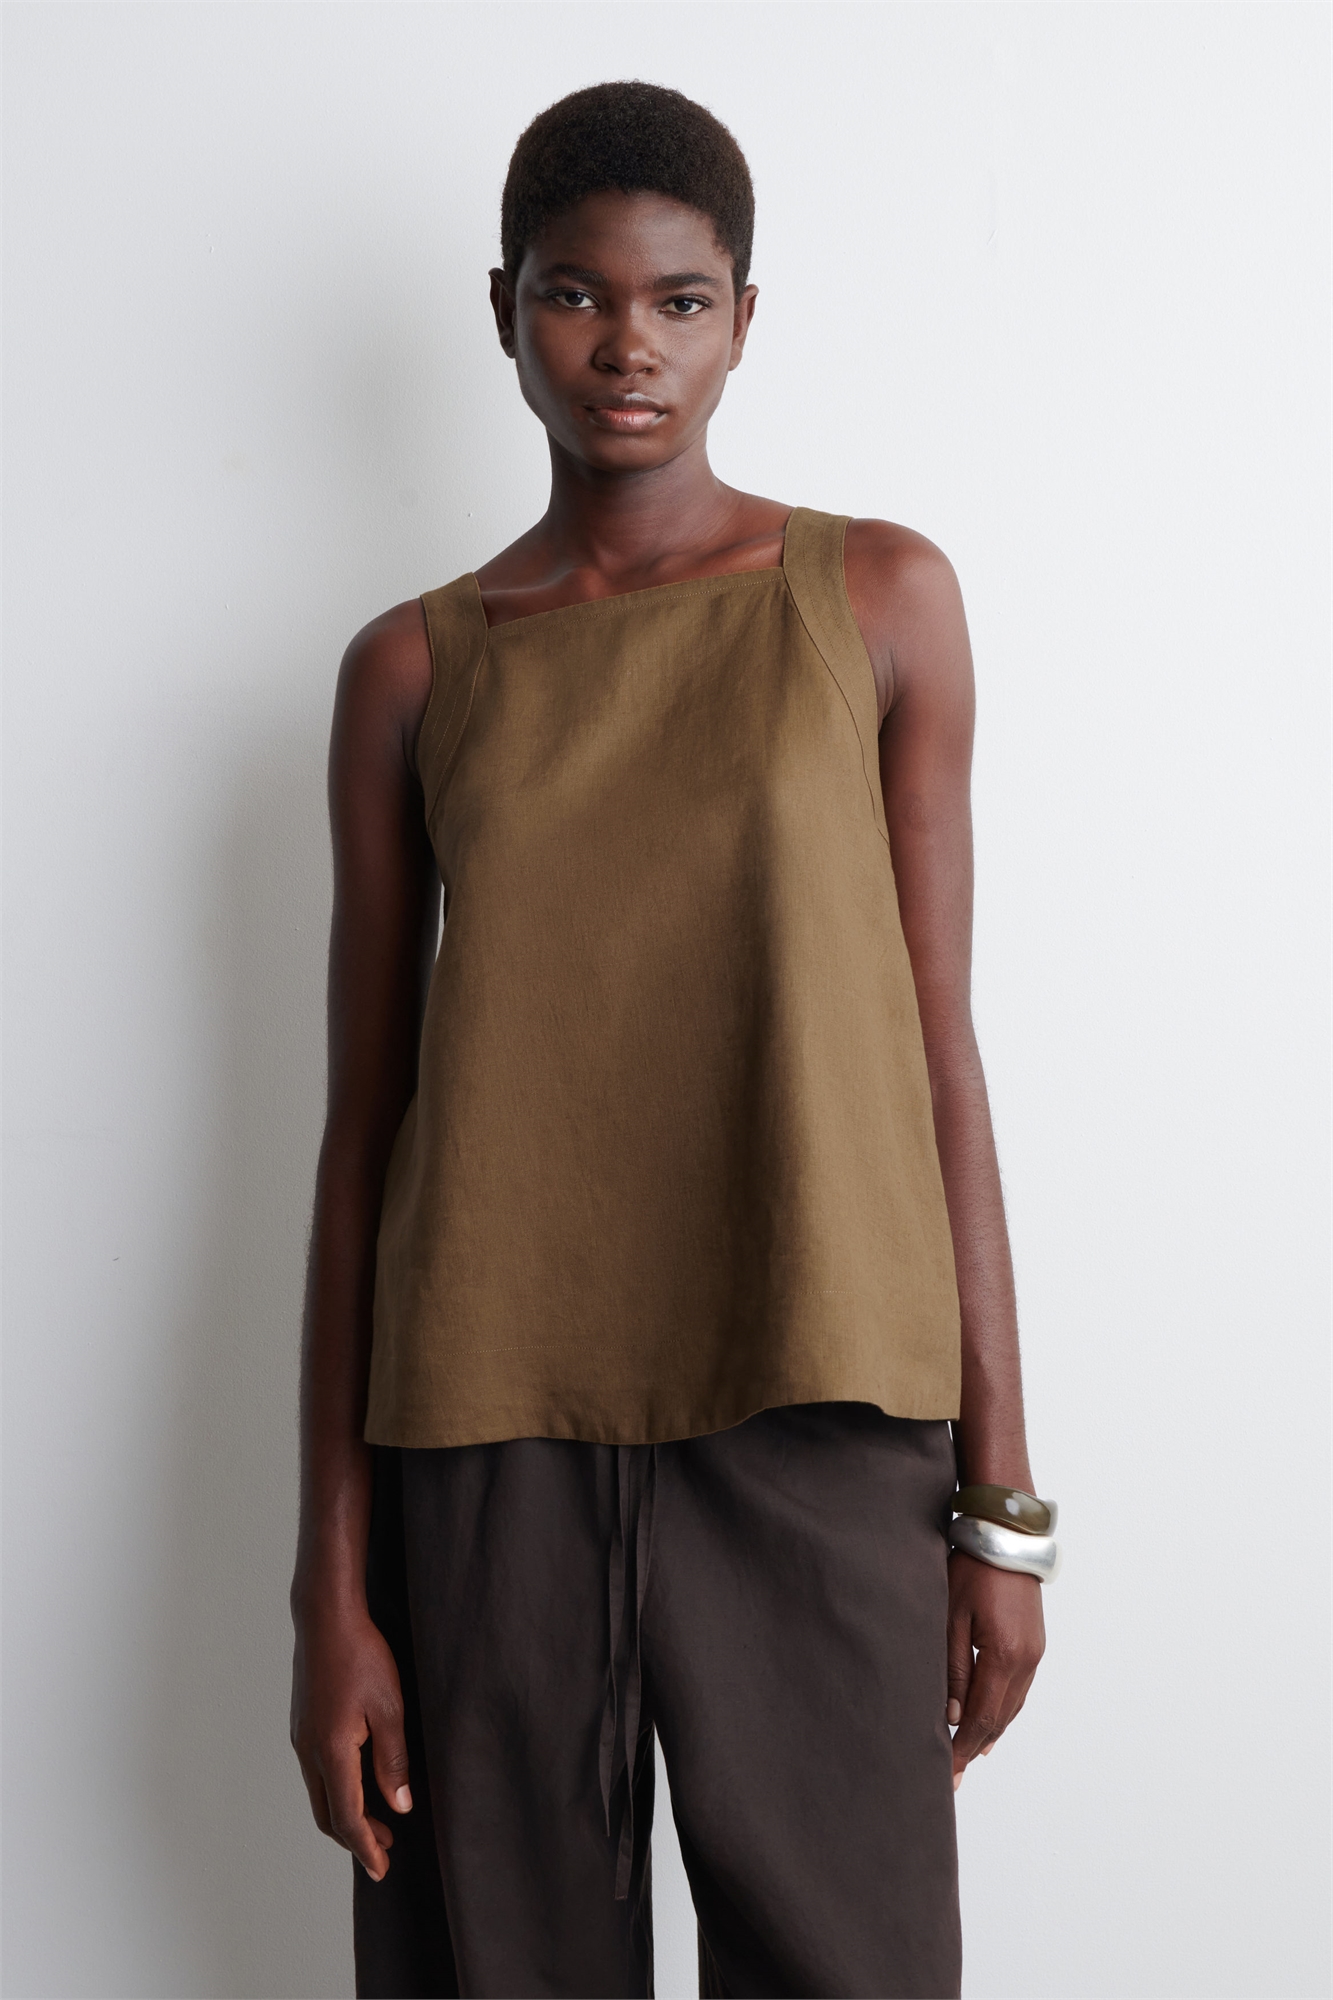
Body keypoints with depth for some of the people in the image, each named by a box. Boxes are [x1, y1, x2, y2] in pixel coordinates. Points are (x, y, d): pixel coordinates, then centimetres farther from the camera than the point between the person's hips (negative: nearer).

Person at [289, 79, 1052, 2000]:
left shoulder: (878, 600, 5)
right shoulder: (413, 671, 7)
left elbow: (939, 1052, 3)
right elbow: (363, 1127, 5)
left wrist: (1000, 1492, 0)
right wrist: (332, 1575, 1)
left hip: (810, 1432, 0)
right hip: (486, 1443, 1)